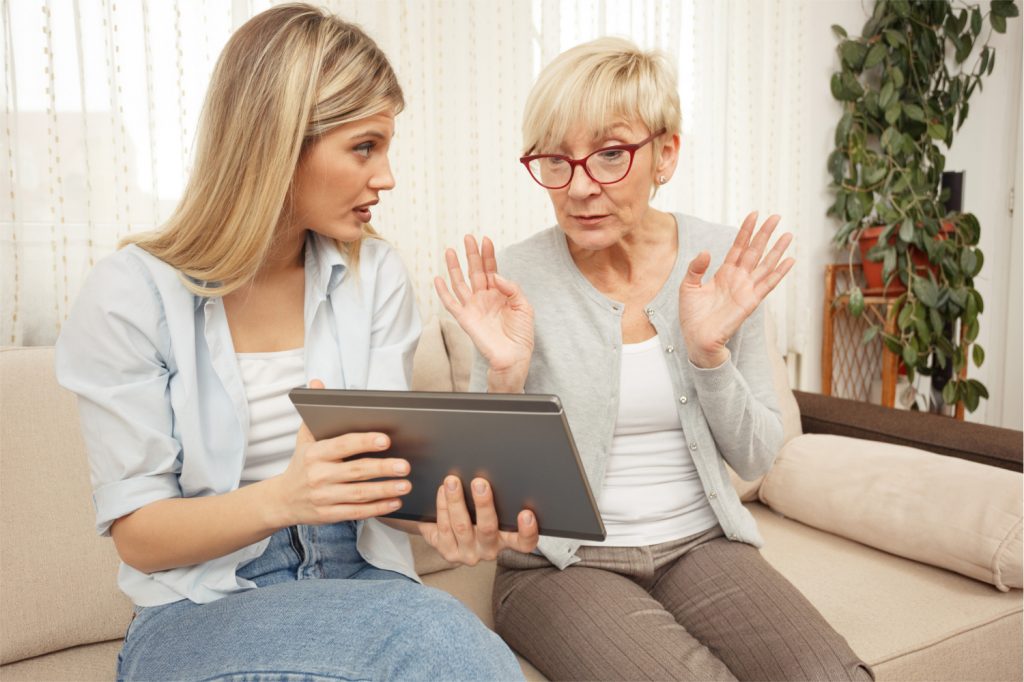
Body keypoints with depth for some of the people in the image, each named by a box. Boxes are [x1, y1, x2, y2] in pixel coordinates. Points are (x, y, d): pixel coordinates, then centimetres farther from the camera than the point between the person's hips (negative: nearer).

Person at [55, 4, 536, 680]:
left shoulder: (376, 274, 1)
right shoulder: (131, 293, -9)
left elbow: (381, 466, -1)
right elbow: (136, 534, -9)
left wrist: (445, 511, -25)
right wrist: (280, 498, -29)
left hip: (360, 582, 4)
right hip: (198, 613, -3)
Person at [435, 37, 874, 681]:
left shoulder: (726, 261, -3)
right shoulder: (512, 281, -9)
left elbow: (756, 457, 1)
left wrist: (708, 351, -16)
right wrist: (505, 377, -22)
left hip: (700, 543, 3)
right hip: (561, 561, -2)